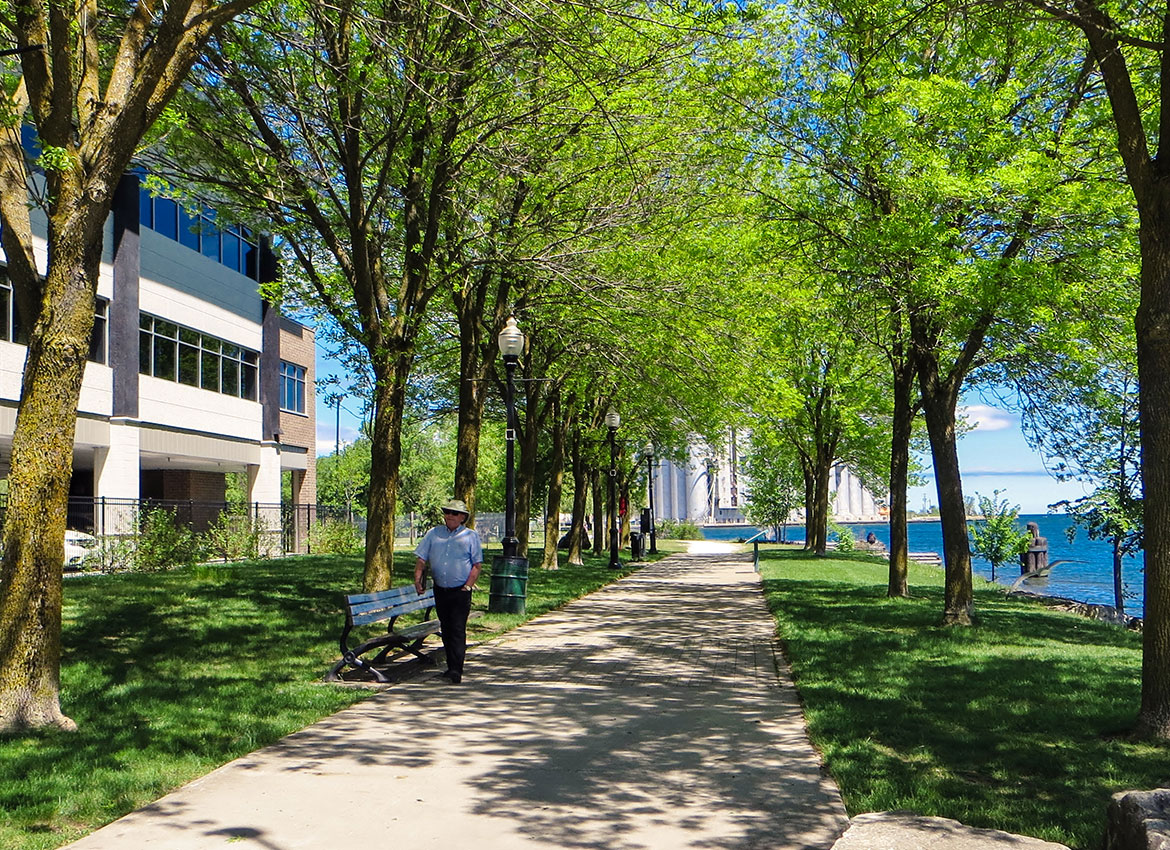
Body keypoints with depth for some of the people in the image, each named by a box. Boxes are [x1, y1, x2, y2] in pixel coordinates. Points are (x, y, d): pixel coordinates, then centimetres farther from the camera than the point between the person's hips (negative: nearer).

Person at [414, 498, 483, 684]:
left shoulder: (470, 536, 2)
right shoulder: (434, 534, 10)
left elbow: (477, 564, -1)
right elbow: (421, 559, 9)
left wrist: (468, 586, -10)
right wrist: (418, 579, -5)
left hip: (460, 592, -4)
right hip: (440, 590, 4)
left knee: (458, 631, -9)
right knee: (446, 630, 11)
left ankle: (456, 672, -11)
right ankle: (452, 667, 22)